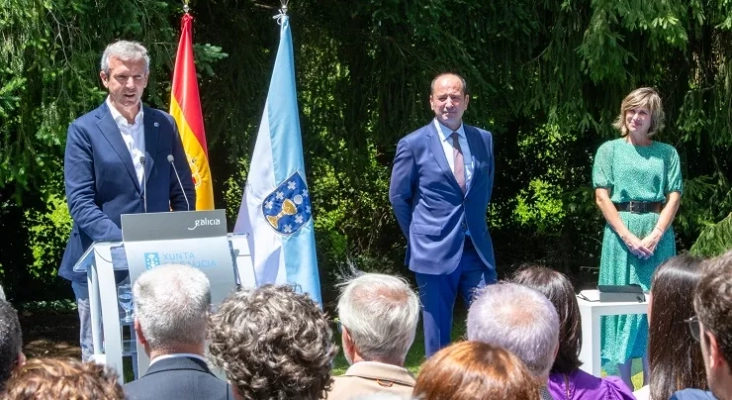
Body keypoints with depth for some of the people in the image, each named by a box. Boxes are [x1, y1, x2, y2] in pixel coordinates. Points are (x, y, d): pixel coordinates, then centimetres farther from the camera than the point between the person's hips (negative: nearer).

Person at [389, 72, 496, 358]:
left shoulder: (484, 140, 6)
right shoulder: (413, 144, -5)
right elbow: (398, 197, 3)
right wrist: (421, 236, 6)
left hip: (477, 248, 3)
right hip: (435, 250, -3)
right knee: (438, 331, 6)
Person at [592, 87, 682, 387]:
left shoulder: (667, 153, 8)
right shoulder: (610, 150, 6)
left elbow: (674, 197, 2)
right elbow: (602, 196, -2)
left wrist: (655, 235, -13)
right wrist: (627, 235, -12)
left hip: (658, 235, 1)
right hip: (620, 233, -1)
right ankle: (623, 387, 6)